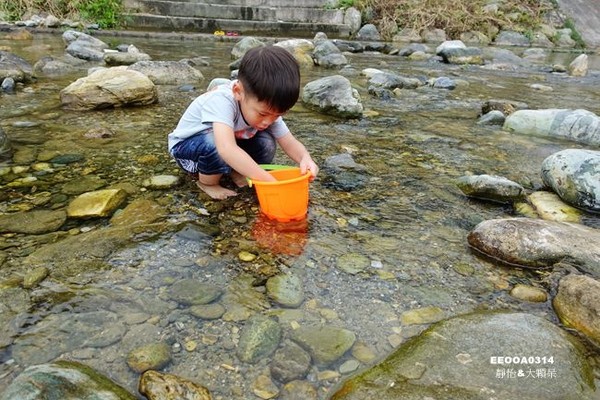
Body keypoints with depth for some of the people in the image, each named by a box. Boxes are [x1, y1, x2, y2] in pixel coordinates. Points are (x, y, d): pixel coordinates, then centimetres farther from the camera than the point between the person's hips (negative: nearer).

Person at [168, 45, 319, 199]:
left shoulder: (267, 107, -19)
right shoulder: (222, 100, -40)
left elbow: (290, 143, -18)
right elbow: (227, 150, -54)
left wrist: (305, 158, -41)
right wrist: (268, 181, -53)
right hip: (186, 146, -5)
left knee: (266, 143, -17)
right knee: (215, 144, -37)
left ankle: (236, 173, 8)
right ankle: (208, 183, -8)